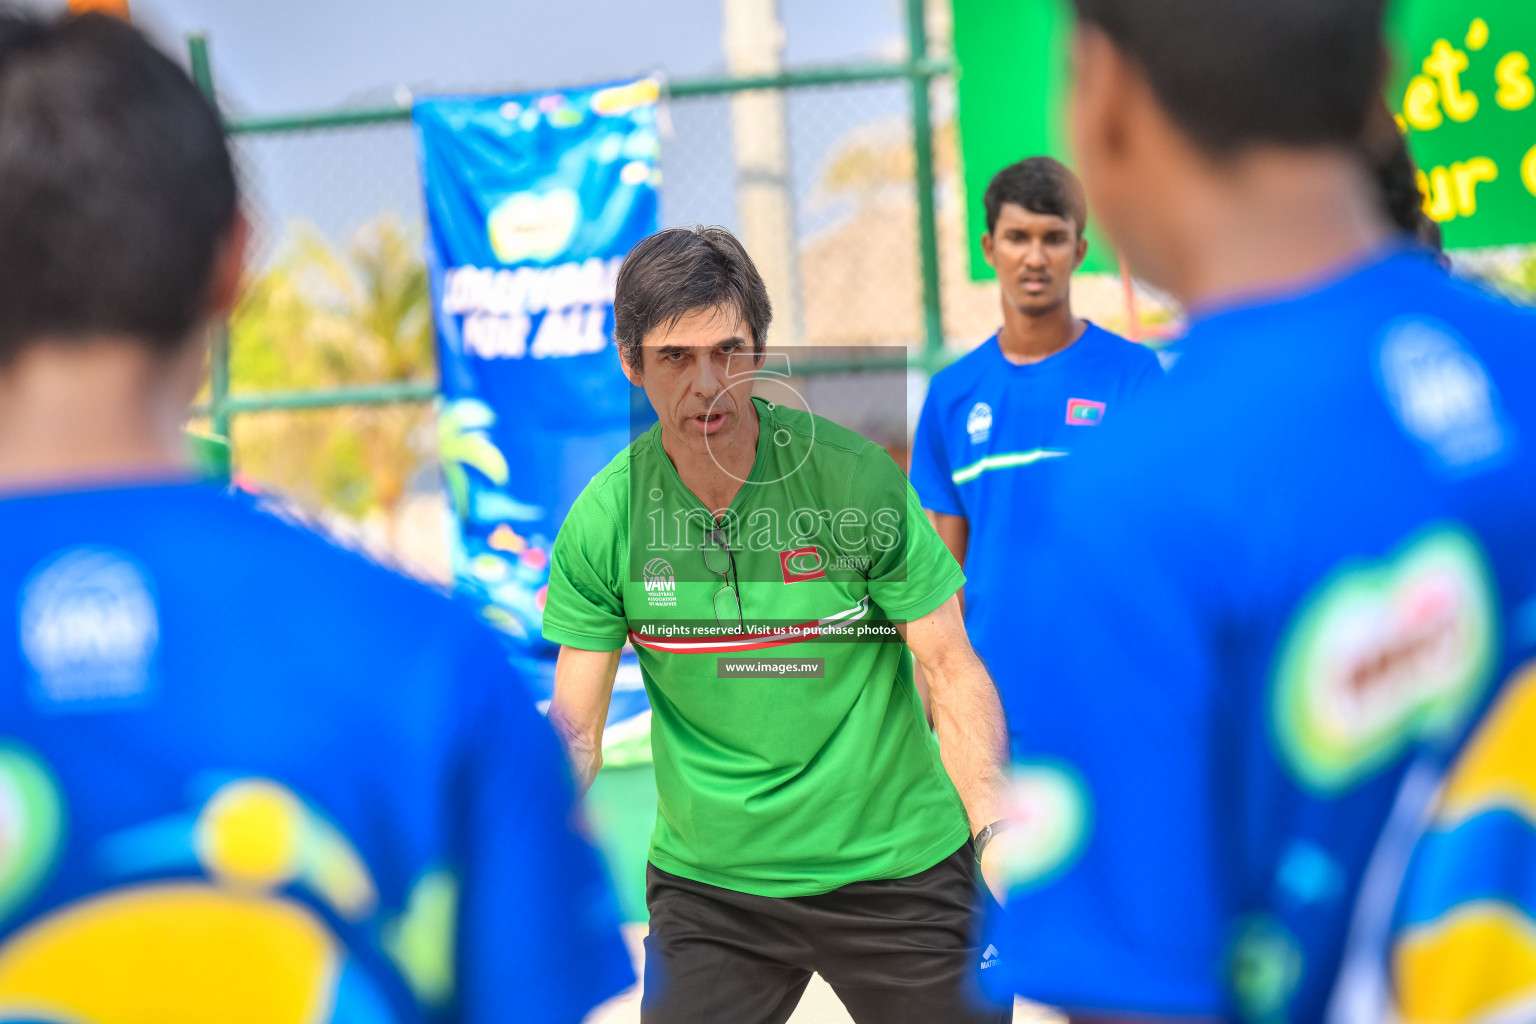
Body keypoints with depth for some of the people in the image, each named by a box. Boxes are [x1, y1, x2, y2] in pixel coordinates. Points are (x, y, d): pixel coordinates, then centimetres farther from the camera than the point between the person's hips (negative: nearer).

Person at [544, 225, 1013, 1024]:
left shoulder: (854, 473, -11)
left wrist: (995, 828, -20)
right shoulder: (602, 521, -6)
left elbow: (949, 666, -7)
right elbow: (573, 728, -1)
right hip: (706, 885, 2)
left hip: (895, 869, -1)